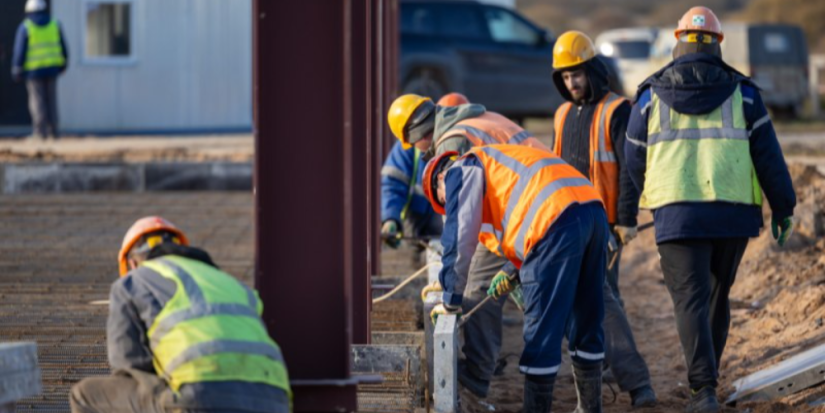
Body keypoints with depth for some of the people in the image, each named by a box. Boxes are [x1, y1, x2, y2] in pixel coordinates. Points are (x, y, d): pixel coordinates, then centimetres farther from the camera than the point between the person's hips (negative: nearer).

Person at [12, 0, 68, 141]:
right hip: (51, 68, 3)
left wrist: (17, 70, -3)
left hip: (34, 70, -3)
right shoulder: (54, 24, 4)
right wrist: (63, 64, 21)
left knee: (37, 101, -1)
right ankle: (53, 131, 8)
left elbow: (19, 50, -8)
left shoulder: (25, 27, -6)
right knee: (51, 100, 9)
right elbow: (62, 47, 8)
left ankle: (40, 132, -6)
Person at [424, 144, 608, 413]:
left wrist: (451, 301, 12)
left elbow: (460, 239, 5)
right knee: (587, 326, 19)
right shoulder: (497, 165, 37)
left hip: (558, 221, -9)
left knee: (542, 333, -1)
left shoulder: (460, 171, 12)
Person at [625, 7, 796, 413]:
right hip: (733, 212, 1)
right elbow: (768, 155, 3)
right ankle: (704, 377, 25)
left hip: (677, 215, -1)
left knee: (691, 299, -3)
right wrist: (783, 208, 10)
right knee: (717, 295, 17)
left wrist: (653, 198, 29)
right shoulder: (742, 93, 4)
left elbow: (634, 161, 11)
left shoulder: (651, 97, 4)